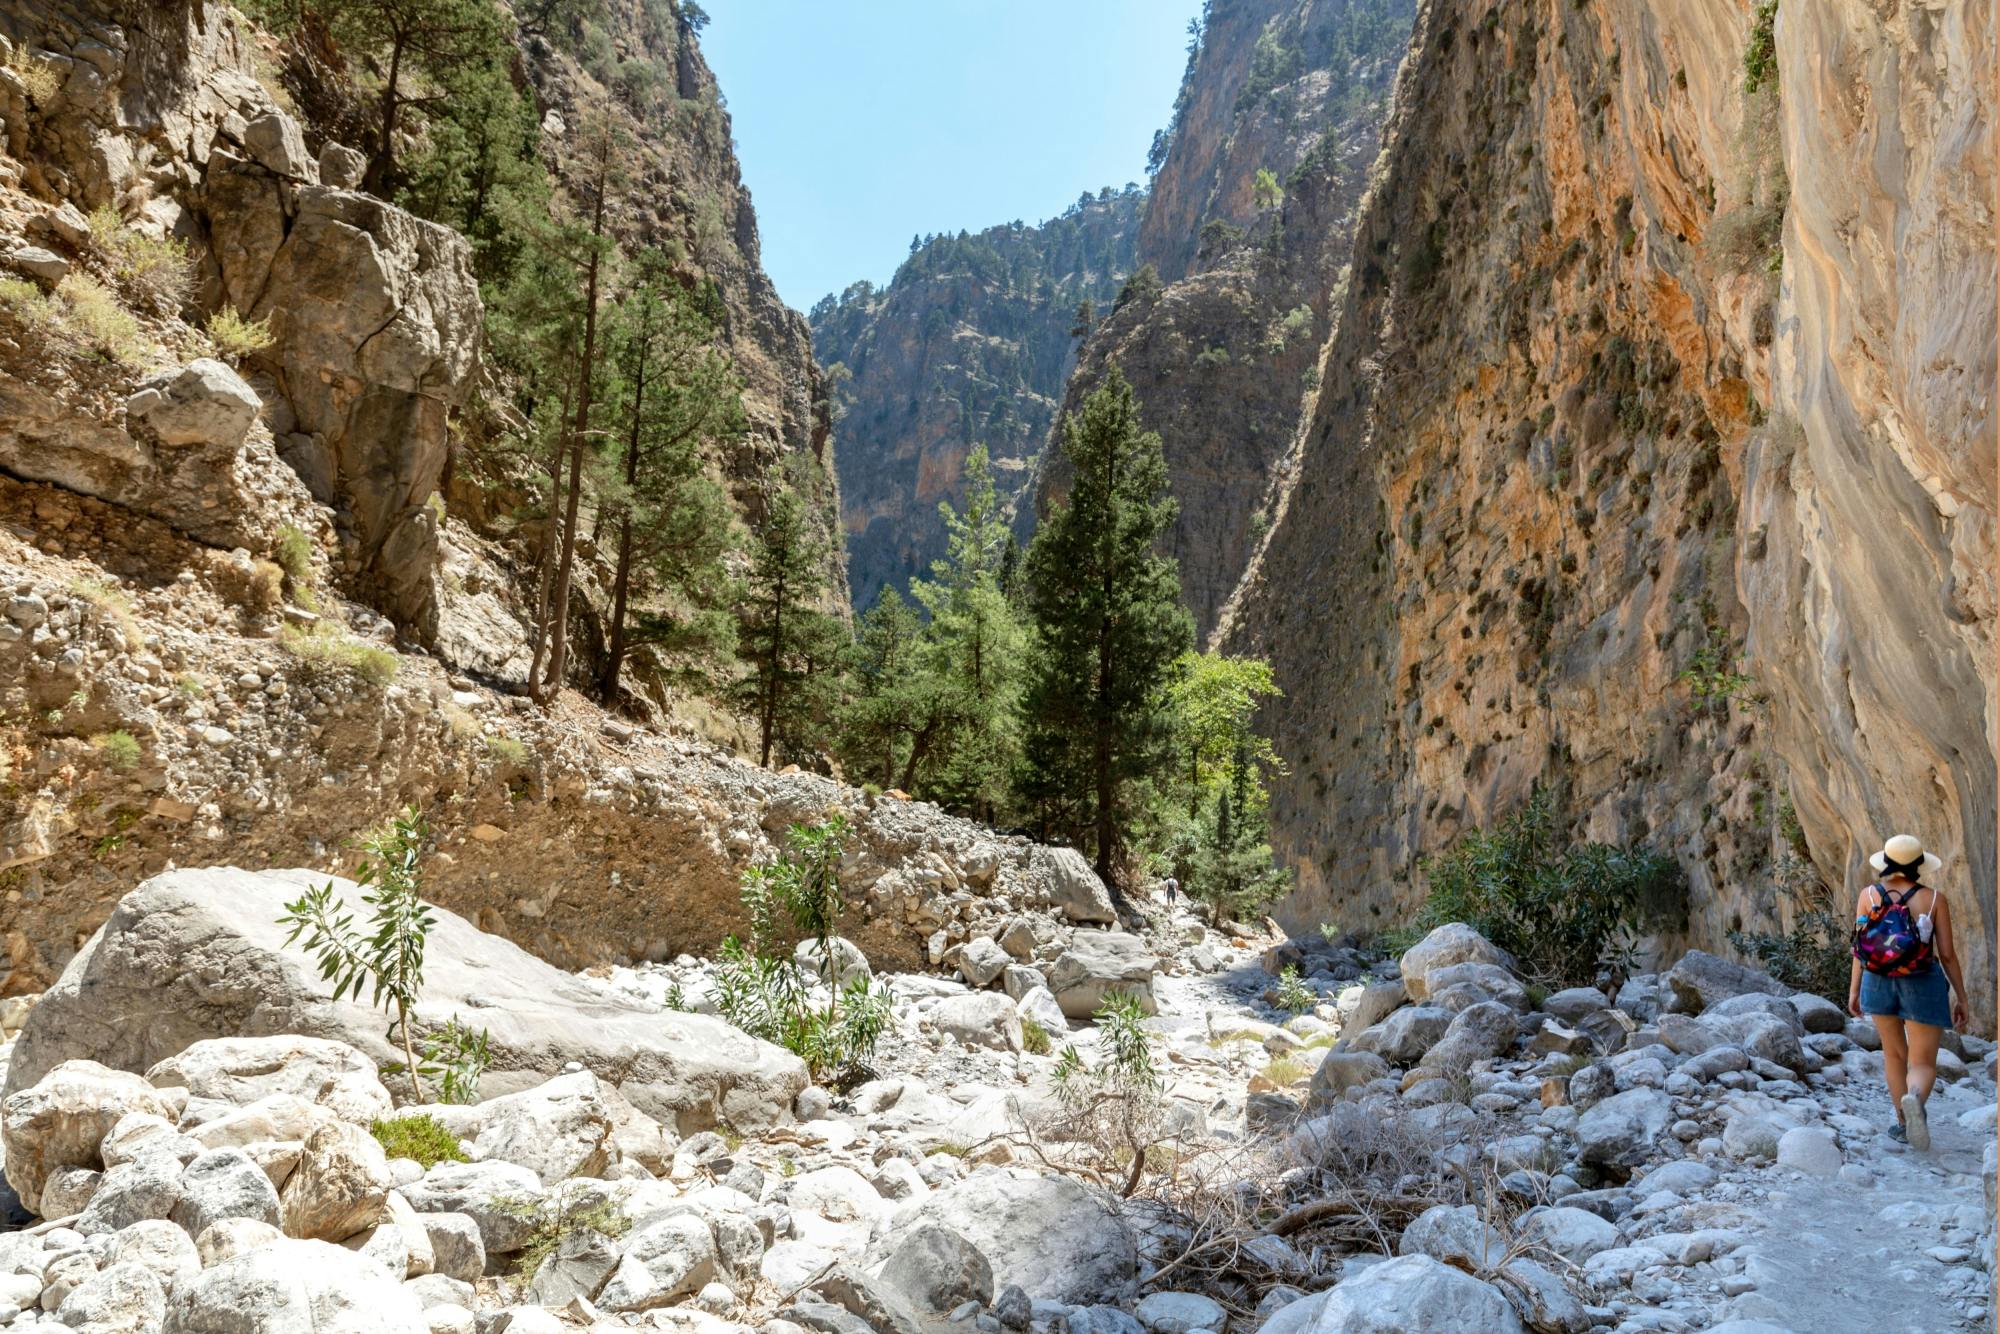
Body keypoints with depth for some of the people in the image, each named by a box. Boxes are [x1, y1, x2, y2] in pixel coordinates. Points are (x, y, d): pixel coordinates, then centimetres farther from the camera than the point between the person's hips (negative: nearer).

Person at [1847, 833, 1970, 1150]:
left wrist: (1853, 990, 5)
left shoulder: (1869, 895, -3)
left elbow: (1860, 947, -2)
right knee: (1924, 1064, 3)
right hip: (1922, 987, -2)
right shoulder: (1934, 899, -7)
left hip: (1879, 983, 2)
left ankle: (1904, 1123, 24)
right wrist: (1961, 998, 4)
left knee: (1894, 1053, 21)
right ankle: (1914, 1099, -30)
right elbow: (1947, 954, -6)